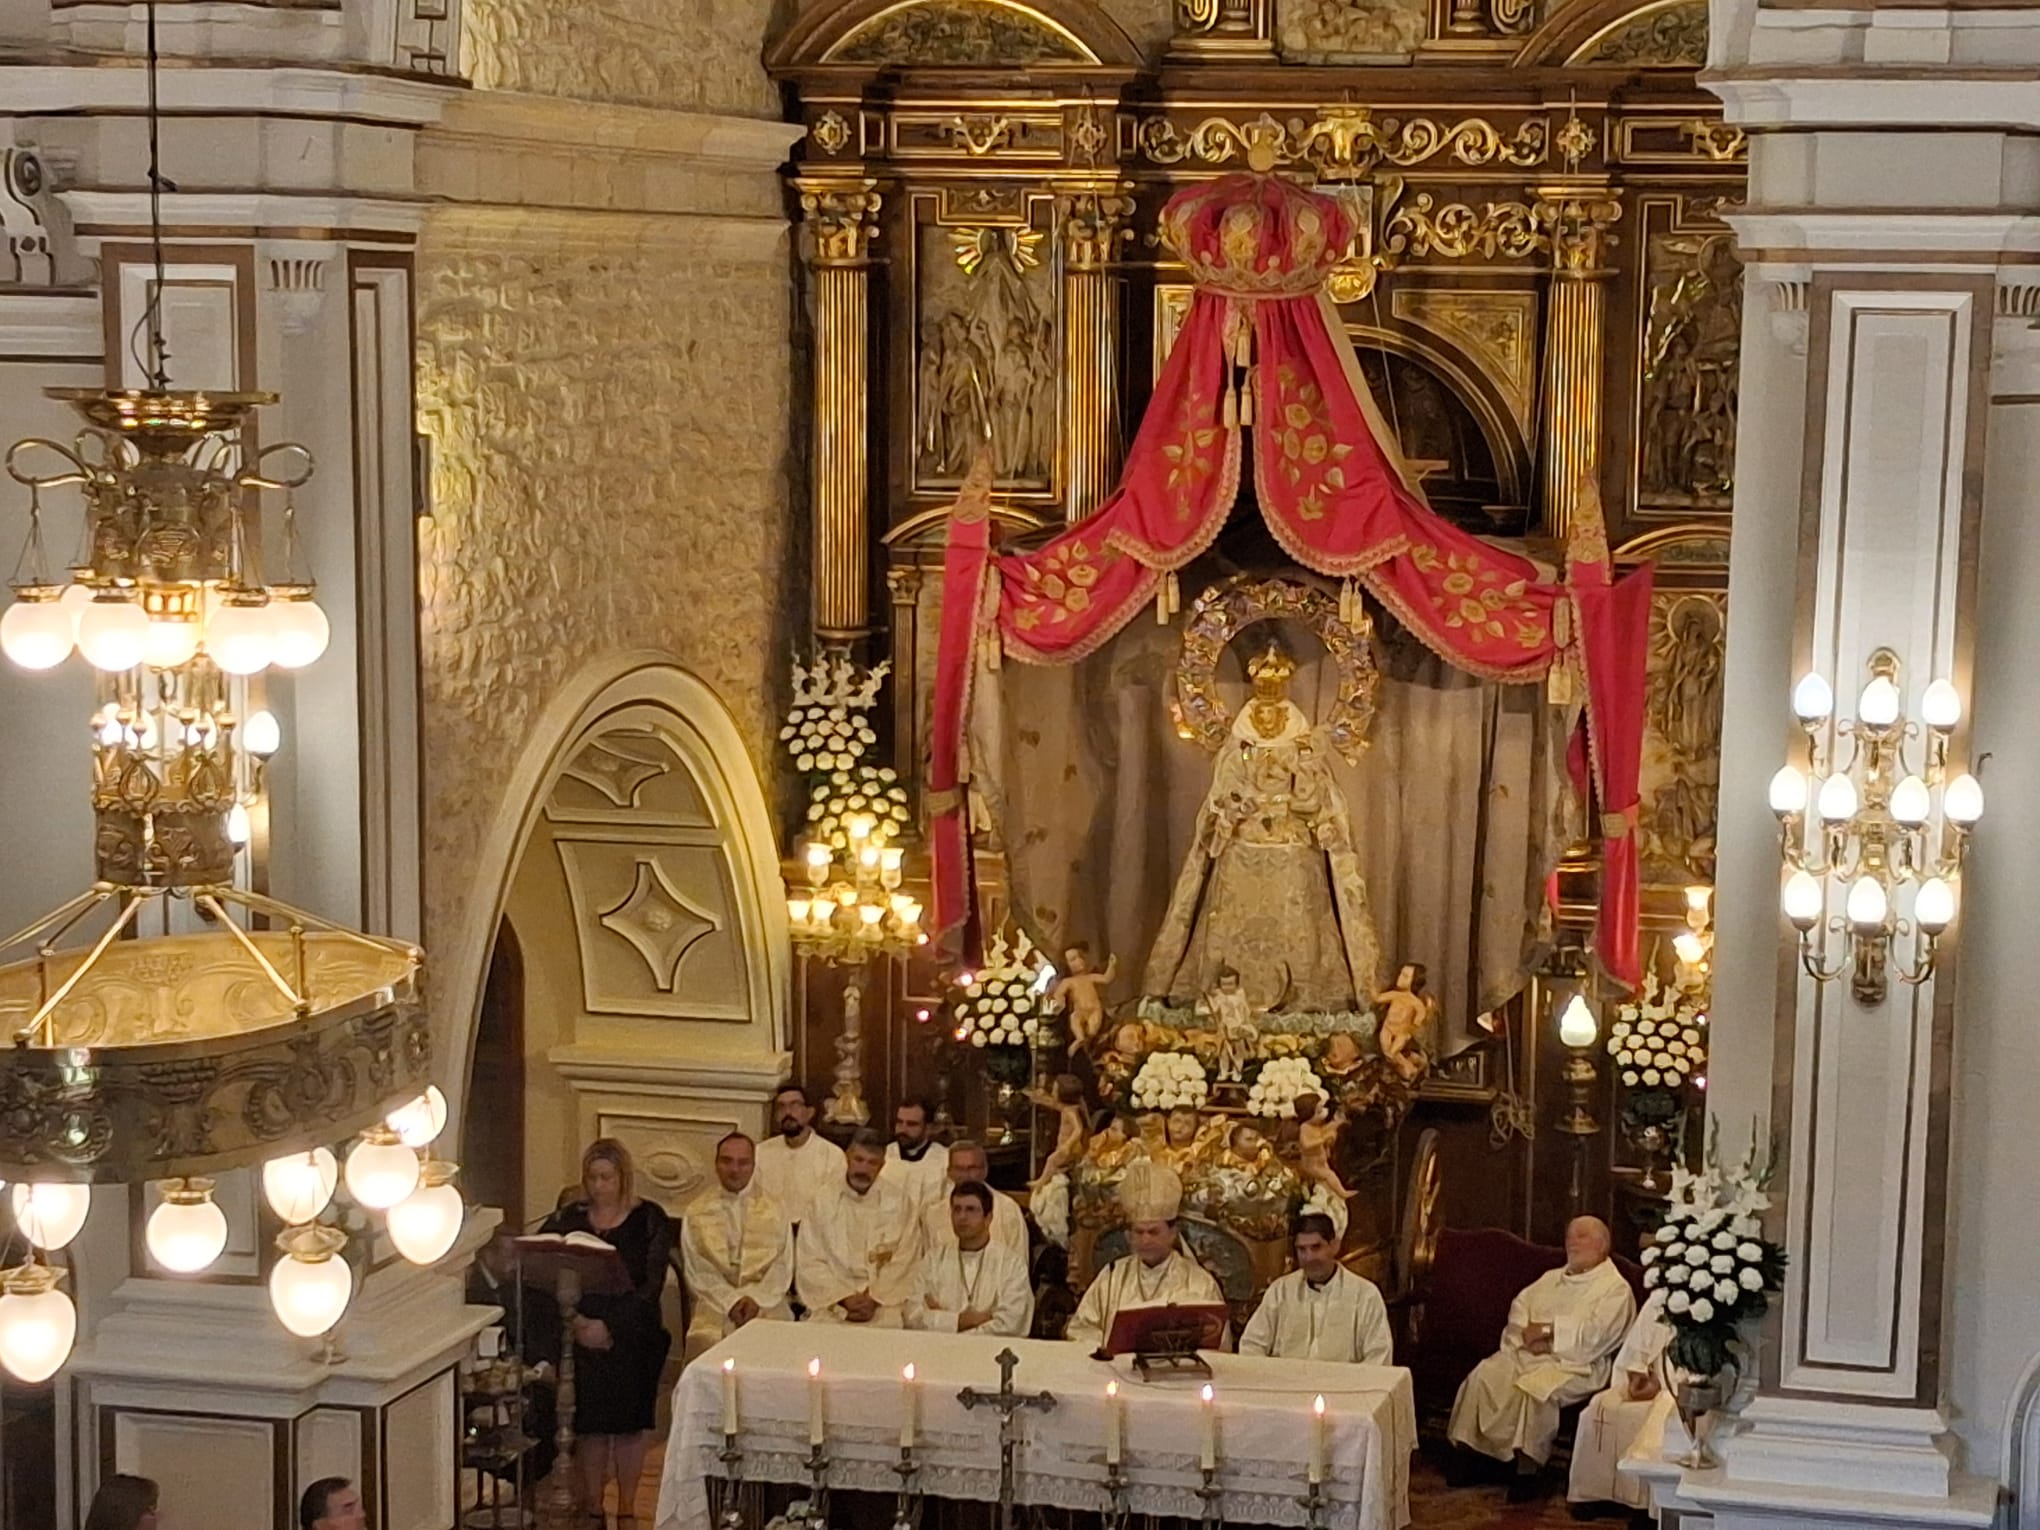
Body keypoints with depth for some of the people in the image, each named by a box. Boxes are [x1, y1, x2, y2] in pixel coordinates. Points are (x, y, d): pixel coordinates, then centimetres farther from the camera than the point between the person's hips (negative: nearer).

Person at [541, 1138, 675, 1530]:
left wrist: (611, 1327, -16)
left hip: (632, 1334, -1)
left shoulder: (649, 1220, 1)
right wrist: (575, 1320, -18)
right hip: (582, 1335, 1)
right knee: (590, 1422, -3)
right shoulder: (568, 1219, 8)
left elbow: (651, 1286, -6)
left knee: (630, 1421, -2)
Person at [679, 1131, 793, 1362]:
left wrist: (756, 1299, -10)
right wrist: (731, 1301, -11)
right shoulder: (696, 1213, 11)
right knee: (706, 1341, -29)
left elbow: (782, 1268, 7)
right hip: (715, 1305, 0)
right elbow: (697, 1273, 3)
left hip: (766, 1306, 1)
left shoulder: (774, 1213, 14)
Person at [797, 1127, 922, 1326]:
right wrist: (845, 1298, -9)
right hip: (831, 1303, 0)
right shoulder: (822, 1201, 8)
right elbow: (810, 1263, 3)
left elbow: (904, 1262, 2)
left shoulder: (899, 1202, 7)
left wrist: (874, 1299, -10)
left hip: (884, 1304, 0)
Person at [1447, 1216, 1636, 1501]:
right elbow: (1519, 1308, 15)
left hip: (1571, 1363, -6)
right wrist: (1529, 1335, -6)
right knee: (1482, 1378, -21)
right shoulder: (1551, 1278, 25)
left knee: (1535, 1389, -36)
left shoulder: (1616, 1288, 3)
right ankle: (1468, 1453, -18)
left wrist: (1549, 1331, -10)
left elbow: (1594, 1334, -11)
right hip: (1524, 1353, 6)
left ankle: (1527, 1469, -30)